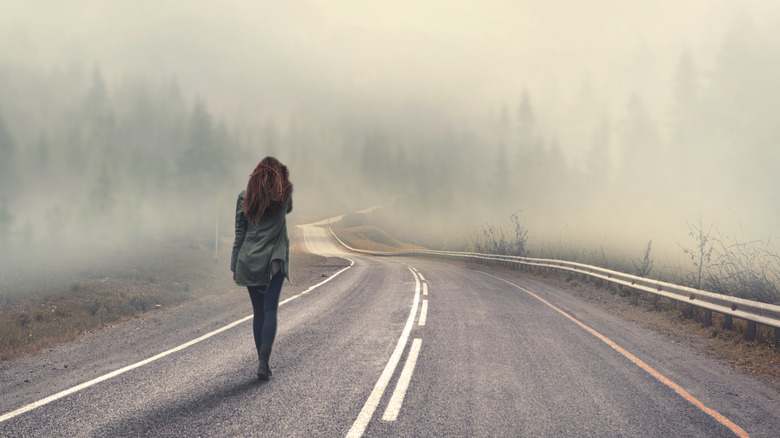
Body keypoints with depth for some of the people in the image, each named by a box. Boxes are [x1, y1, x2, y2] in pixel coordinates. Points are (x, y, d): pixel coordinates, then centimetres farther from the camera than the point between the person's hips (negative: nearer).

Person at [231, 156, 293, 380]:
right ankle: (263, 362, -15)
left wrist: (235, 265, 8)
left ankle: (262, 361, 17)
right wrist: (282, 180, 23)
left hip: (249, 261, 2)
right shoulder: (284, 195, -1)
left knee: (258, 312, 11)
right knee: (270, 311, -2)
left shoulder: (244, 197, 1)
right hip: (274, 261, -2)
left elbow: (239, 234, 3)